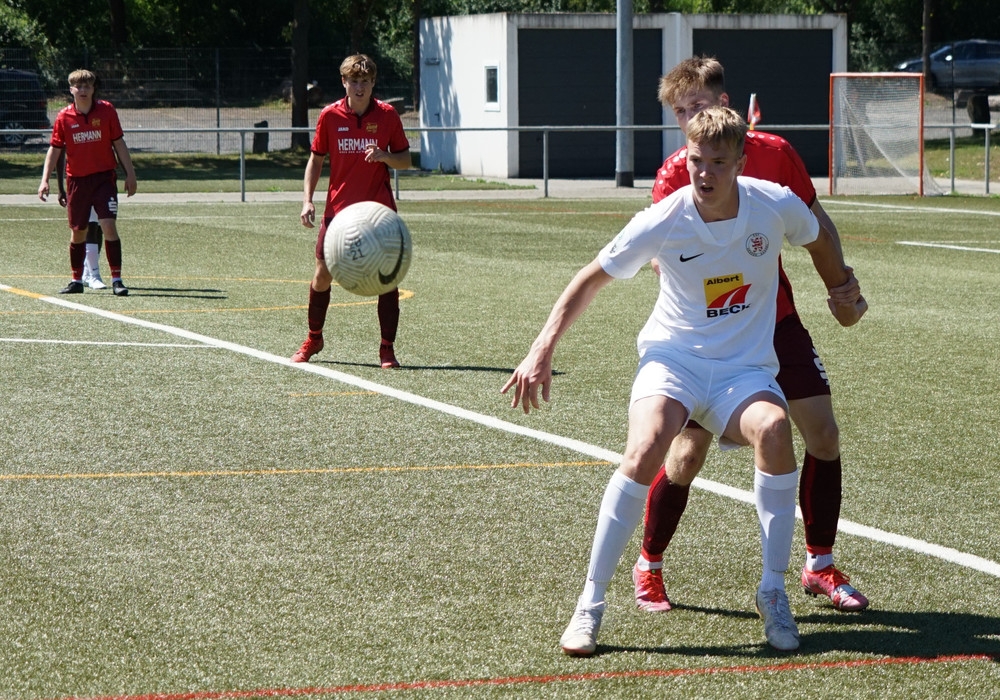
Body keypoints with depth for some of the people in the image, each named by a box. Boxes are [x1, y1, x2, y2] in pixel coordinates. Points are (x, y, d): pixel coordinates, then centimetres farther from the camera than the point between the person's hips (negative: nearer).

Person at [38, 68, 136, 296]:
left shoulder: (106, 111, -3)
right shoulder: (64, 117, -1)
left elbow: (119, 143, 3)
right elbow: (54, 149, 4)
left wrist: (130, 174, 0)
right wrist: (45, 180, -3)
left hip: (104, 177, -2)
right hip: (77, 181, 2)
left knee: (109, 226, -13)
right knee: (77, 232, 9)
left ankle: (116, 280, -9)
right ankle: (77, 280, 22)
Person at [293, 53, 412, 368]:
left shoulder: (387, 115, -2)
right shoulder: (330, 115, -1)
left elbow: (405, 160, 4)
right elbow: (316, 159, 9)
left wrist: (385, 156, -18)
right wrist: (307, 199, -2)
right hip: (338, 209, 1)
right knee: (323, 274, 3)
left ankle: (387, 348, -1)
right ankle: (313, 339, 24)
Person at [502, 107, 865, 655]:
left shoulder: (775, 206, -10)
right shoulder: (662, 222, -14)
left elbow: (819, 239, 16)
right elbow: (592, 279, -1)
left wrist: (841, 292, 28)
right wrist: (542, 350, -6)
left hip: (744, 368, 1)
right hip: (672, 357, -1)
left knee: (774, 428, -33)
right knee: (645, 450, -31)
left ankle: (773, 593, -17)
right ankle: (590, 603, -18)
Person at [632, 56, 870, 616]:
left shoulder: (774, 153, -4)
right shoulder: (675, 174, -11)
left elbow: (817, 222, 10)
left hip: (777, 319, 3)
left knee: (823, 433, 0)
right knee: (688, 453, -8)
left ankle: (820, 567, 16)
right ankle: (649, 568, 13)